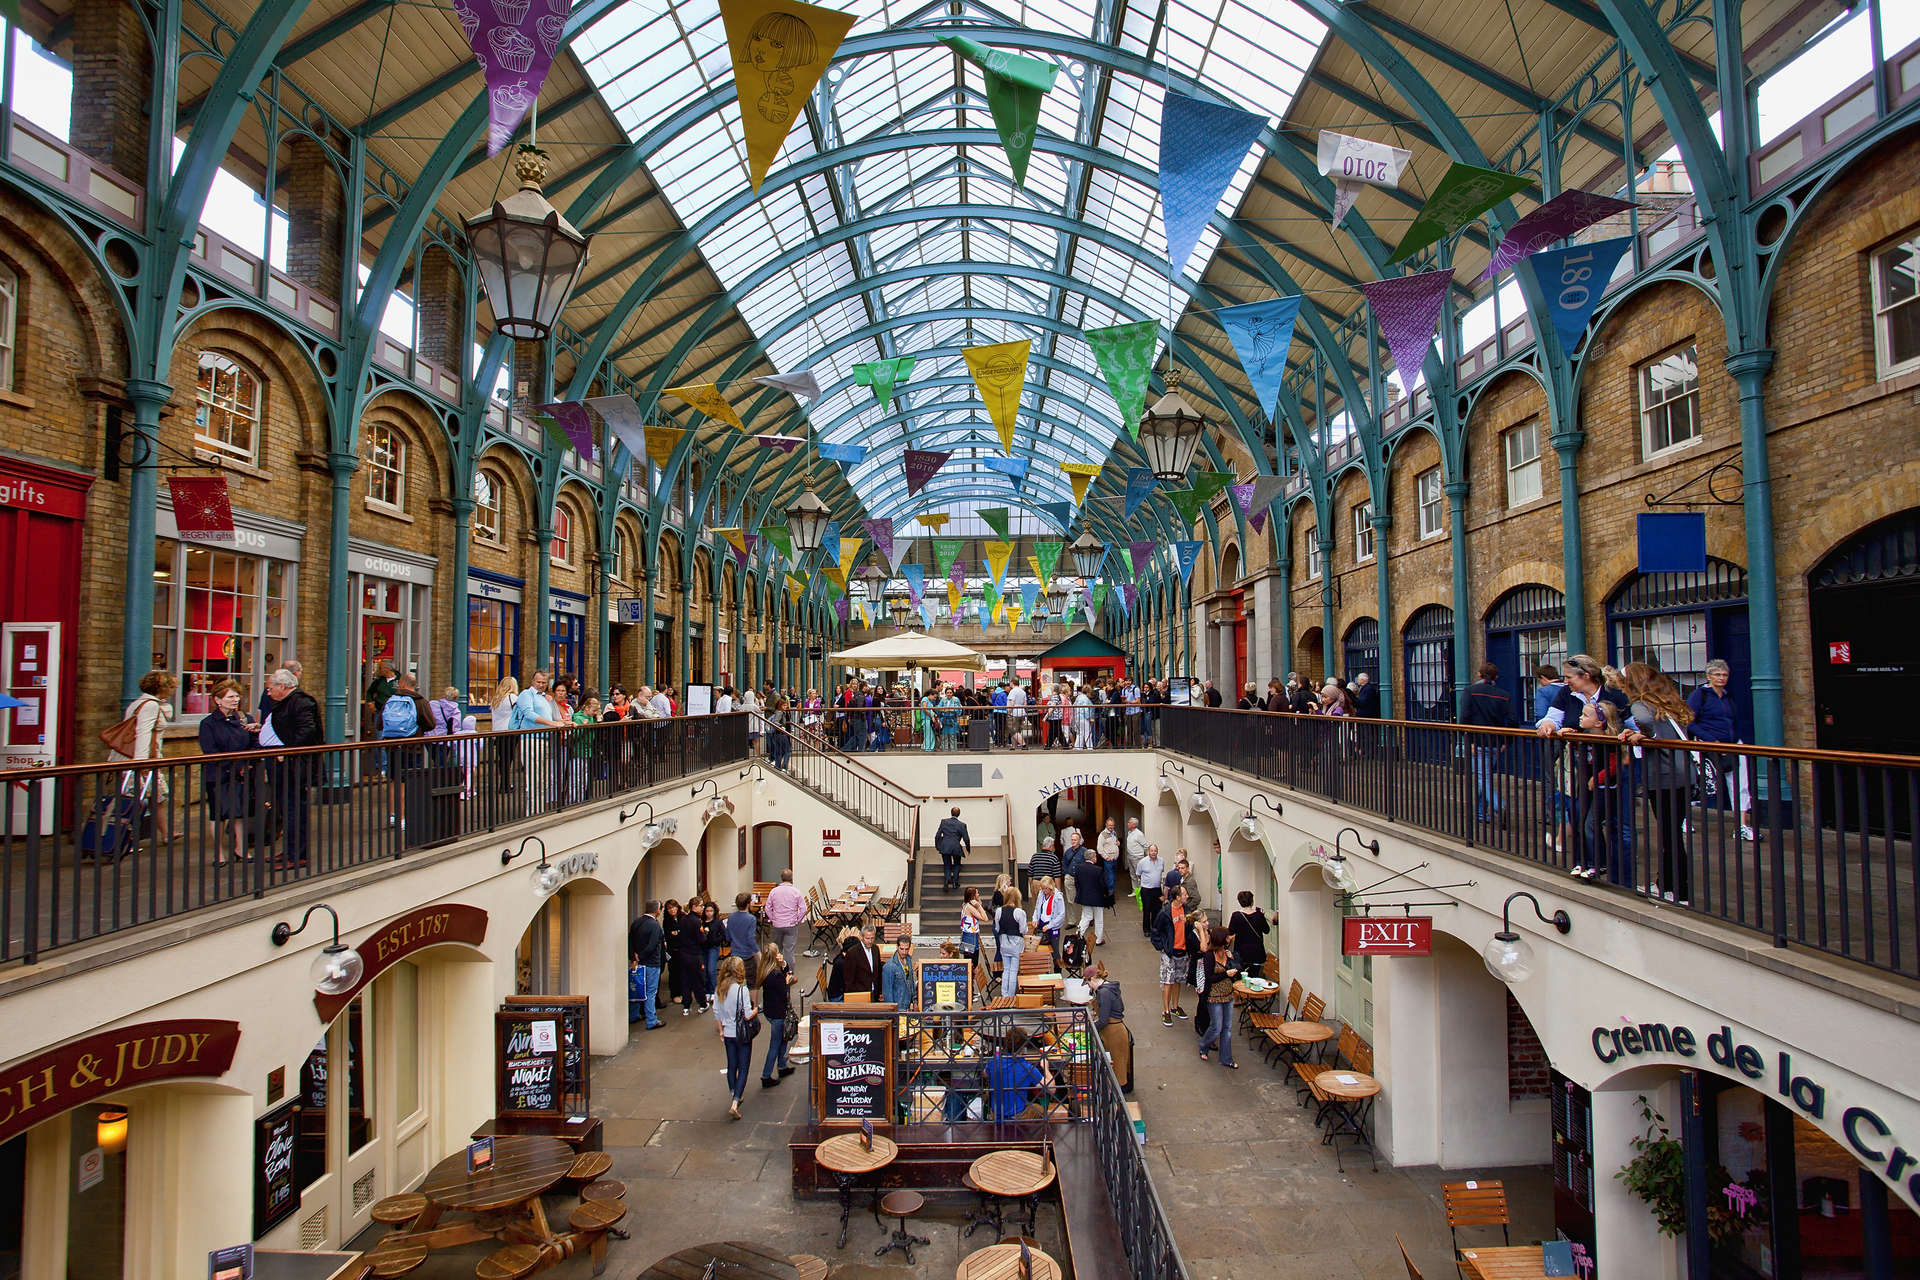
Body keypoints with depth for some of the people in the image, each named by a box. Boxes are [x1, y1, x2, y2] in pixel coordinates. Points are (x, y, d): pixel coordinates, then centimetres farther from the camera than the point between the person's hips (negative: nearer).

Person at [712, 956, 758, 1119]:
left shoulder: (720, 989, -2)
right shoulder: (742, 989, -20)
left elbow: (716, 1012, 5)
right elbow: (748, 1015, -19)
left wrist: (721, 1031, 16)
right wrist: (756, 1010, 2)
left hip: (728, 1033, 6)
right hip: (742, 1033, -6)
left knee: (732, 1065, 20)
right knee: (743, 1068, 2)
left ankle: (733, 1096, 34)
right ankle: (735, 1104, -7)